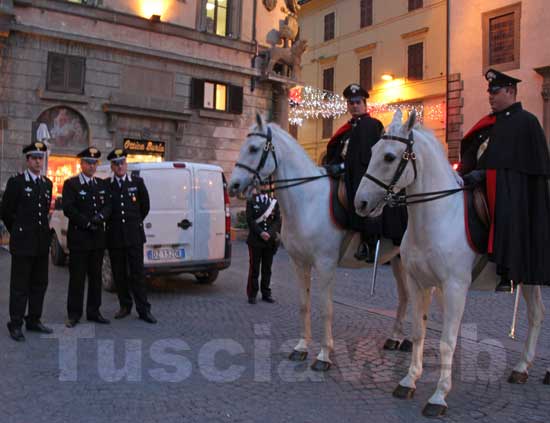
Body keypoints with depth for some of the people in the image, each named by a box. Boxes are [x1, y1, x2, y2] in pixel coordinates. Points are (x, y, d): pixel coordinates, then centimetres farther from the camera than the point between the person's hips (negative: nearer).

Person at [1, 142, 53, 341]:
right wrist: (18, 232, 7)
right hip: (23, 242, -5)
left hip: (42, 242, 5)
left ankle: (34, 321, 22)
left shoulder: (47, 183, 11)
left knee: (39, 284, 11)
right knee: (19, 286, 1)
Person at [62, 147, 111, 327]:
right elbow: (68, 209, -10)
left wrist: (99, 218, -12)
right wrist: (87, 223, -14)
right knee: (77, 277, 0)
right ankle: (74, 314, 9)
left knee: (96, 276, 10)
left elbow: (108, 206, 8)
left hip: (98, 237, 5)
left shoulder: (102, 185, 13)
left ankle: (93, 311, 19)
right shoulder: (71, 184, -1)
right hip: (78, 237, -5)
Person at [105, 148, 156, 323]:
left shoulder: (137, 182, 4)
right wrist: (111, 223, 13)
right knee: (119, 273, 8)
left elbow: (145, 206, 12)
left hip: (134, 235, -1)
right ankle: (125, 306, 22)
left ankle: (143, 310, 4)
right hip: (114, 236, 1)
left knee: (137, 273, -1)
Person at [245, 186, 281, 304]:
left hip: (270, 240, 3)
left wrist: (270, 233, -11)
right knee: (254, 268, 3)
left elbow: (278, 220, 4)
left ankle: (266, 294, 17)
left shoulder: (274, 201, 10)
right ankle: (252, 294, 10)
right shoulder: (251, 201, 2)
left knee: (267, 269, 9)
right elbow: (250, 220, -6)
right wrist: (261, 232, -16)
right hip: (255, 241, -3)